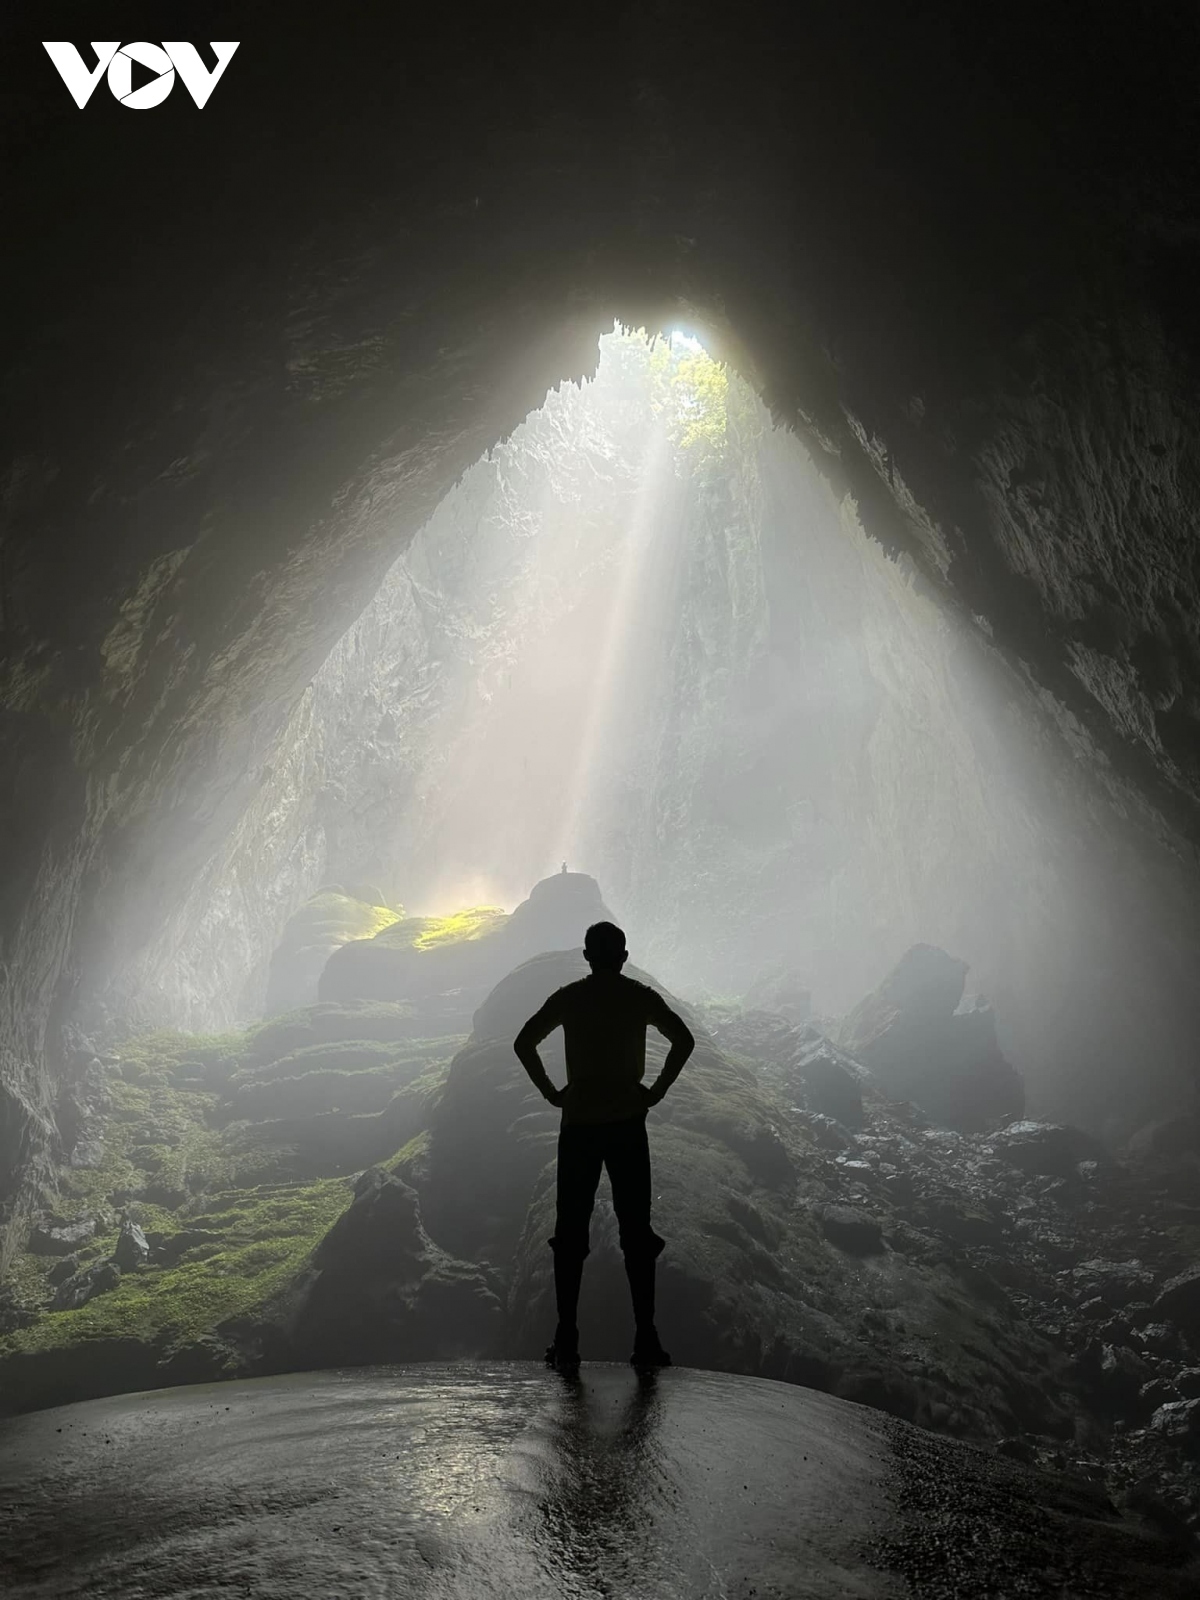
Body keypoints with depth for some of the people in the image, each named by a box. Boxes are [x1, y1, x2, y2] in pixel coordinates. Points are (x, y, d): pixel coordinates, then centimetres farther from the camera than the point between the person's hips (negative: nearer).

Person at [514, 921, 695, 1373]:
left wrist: (551, 1093, 1)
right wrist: (657, 1092, -1)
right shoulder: (640, 996, 1)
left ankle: (566, 1341, 7)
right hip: (627, 1123, 0)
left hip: (578, 1124, 0)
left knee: (570, 1233, 8)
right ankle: (645, 1340, 7)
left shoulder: (568, 997, 2)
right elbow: (684, 1040, -5)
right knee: (636, 1231, 7)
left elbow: (524, 1043, -4)